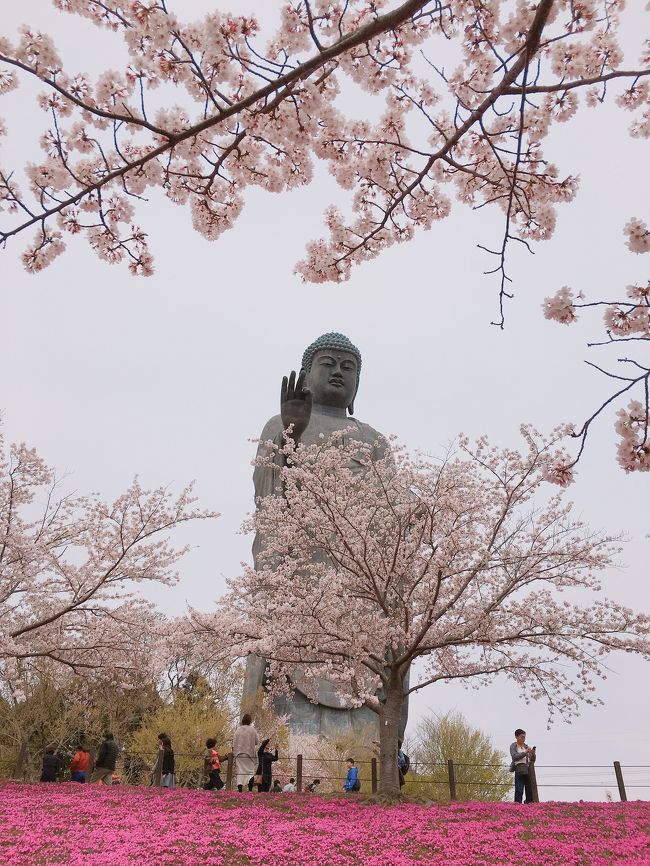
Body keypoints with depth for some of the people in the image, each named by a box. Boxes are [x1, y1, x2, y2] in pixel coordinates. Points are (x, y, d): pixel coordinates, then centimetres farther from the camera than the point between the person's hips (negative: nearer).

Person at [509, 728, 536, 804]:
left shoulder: (526, 747, 17)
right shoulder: (513, 746, 6)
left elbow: (532, 761, 17)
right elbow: (515, 757, -10)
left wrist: (533, 754, -5)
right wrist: (525, 752, -16)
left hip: (528, 770, 5)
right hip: (519, 770, -5)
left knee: (530, 790, 0)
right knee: (519, 791, -10)